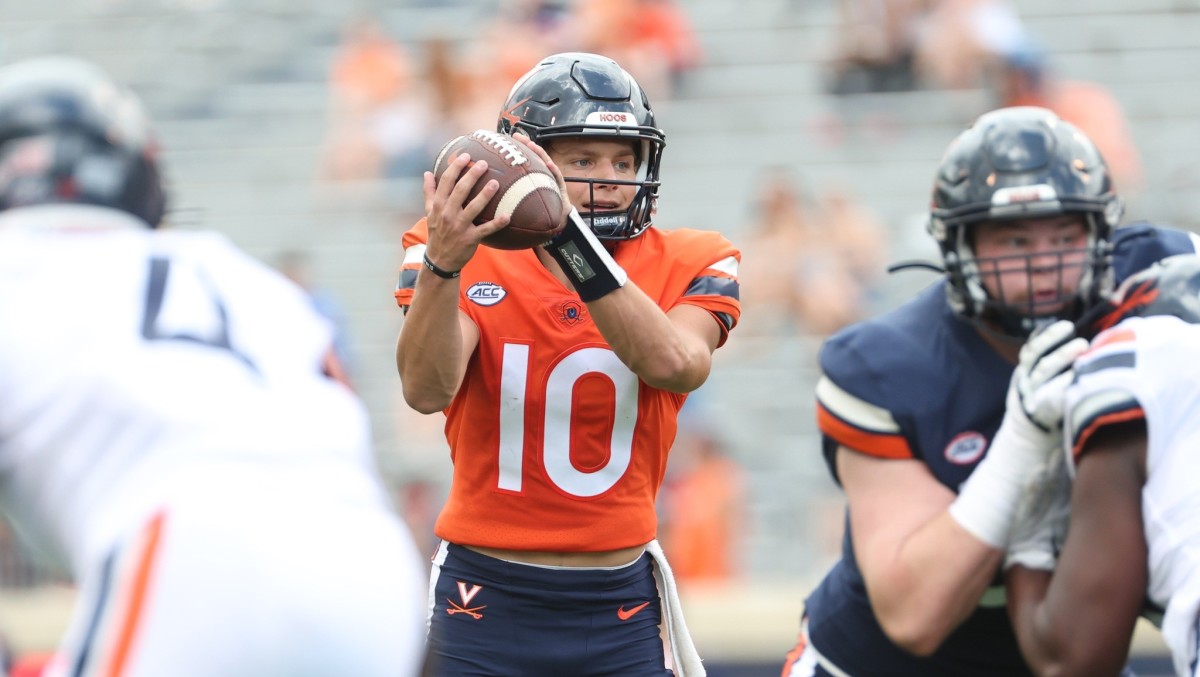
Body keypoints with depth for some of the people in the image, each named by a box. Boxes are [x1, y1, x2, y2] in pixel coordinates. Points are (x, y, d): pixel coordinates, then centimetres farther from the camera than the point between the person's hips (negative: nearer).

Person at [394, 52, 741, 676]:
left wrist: (567, 233, -30)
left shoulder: (685, 268, 0)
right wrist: (442, 266, -38)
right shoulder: (474, 260, -3)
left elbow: (676, 364, -22)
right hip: (485, 599, -1)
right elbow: (427, 391, -21)